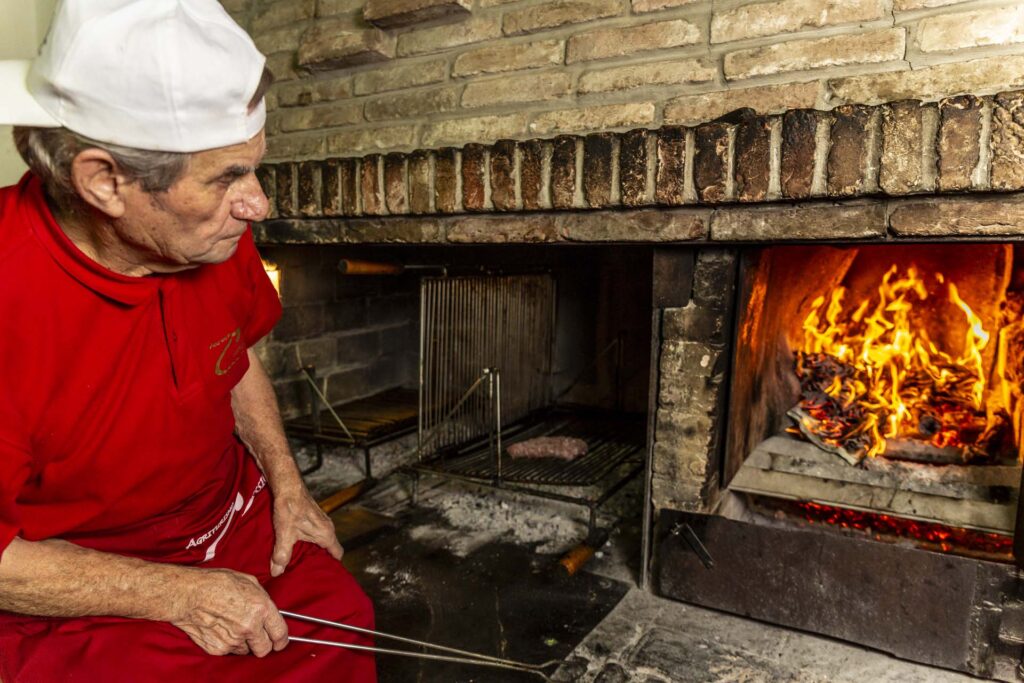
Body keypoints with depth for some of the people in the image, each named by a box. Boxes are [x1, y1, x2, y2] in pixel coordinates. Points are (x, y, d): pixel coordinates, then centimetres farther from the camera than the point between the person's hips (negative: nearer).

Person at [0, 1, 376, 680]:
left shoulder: (219, 237, -11)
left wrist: (287, 486, 0)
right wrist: (178, 593, -20)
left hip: (238, 520, 5)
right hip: (77, 595, -4)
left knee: (340, 619, -7)